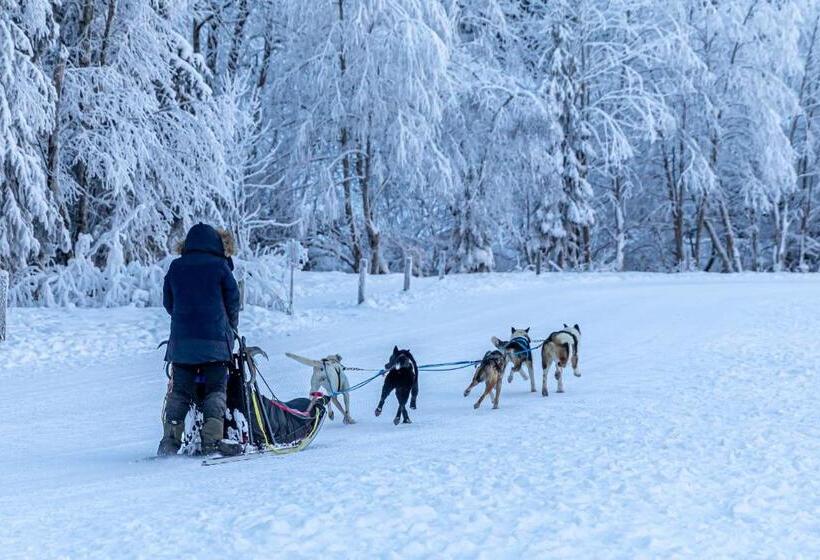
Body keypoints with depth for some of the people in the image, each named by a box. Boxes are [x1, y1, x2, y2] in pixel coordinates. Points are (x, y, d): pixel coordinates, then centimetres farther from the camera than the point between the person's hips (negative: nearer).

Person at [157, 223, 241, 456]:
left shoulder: (176, 267, 7)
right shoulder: (219, 266, -2)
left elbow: (168, 302, 12)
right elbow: (233, 301, 3)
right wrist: (230, 327, 20)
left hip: (181, 339, 3)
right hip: (214, 338, -3)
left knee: (179, 390, 9)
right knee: (216, 389, 4)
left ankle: (170, 441, 1)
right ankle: (211, 441, -7)